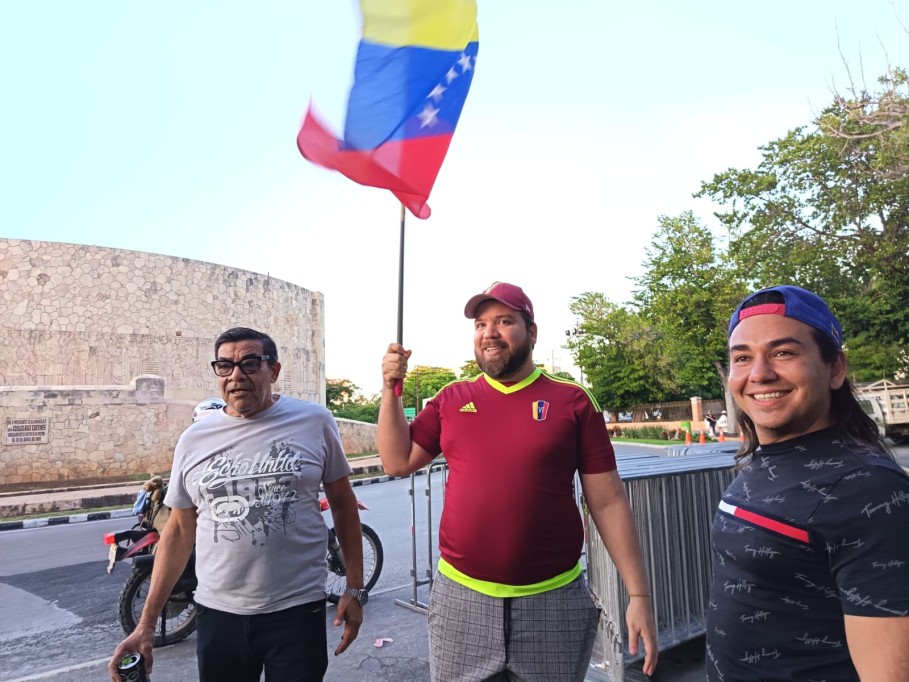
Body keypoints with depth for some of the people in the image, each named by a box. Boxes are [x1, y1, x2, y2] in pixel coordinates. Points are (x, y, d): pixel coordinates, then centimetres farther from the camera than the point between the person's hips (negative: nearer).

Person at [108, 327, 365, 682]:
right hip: (216, 614, 3)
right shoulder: (194, 438, 1)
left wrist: (354, 589, 1)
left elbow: (342, 501, 2)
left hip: (298, 611, -2)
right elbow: (179, 531, 8)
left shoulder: (314, 421, -5)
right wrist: (146, 623, 6)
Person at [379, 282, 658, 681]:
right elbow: (397, 462, 5)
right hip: (460, 598, 2)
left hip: (553, 603, -1)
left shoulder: (573, 401, -4)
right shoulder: (451, 399, 3)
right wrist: (390, 391, -5)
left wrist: (639, 594, -5)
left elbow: (608, 502, -3)